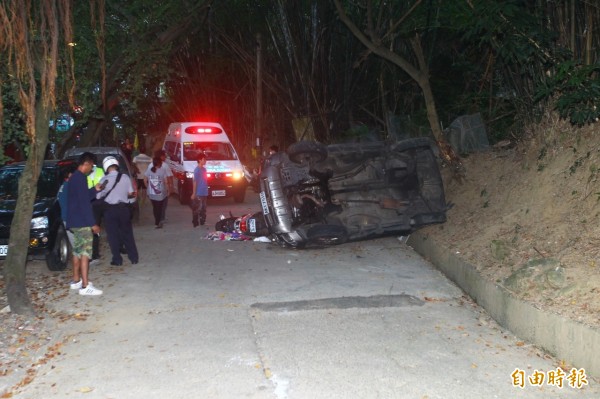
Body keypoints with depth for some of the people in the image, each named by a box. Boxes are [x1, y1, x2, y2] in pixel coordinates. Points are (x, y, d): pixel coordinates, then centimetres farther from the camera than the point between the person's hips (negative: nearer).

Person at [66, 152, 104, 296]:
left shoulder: (74, 177, 15)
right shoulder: (81, 178, -16)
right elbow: (84, 203, -21)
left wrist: (95, 189, 16)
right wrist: (93, 223, -20)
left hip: (74, 221, 10)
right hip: (82, 221, -10)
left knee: (78, 250, 17)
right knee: (85, 252, -9)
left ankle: (76, 280, 25)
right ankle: (85, 286, -10)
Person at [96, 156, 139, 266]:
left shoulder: (105, 180, -10)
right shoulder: (125, 177, -4)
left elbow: (98, 196, -5)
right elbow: (130, 193, 3)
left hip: (110, 209, -2)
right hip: (123, 208, 3)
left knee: (113, 235, 7)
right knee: (127, 233, 13)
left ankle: (117, 260, 8)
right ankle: (134, 258, 16)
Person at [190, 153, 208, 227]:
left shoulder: (204, 169, 11)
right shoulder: (197, 170, -13)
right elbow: (195, 182, -14)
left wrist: (206, 190, 16)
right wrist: (194, 193, -15)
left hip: (204, 193, 8)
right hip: (198, 193, -8)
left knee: (203, 208, 14)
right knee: (197, 209, -3)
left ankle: (202, 222, 24)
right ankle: (195, 223, 2)